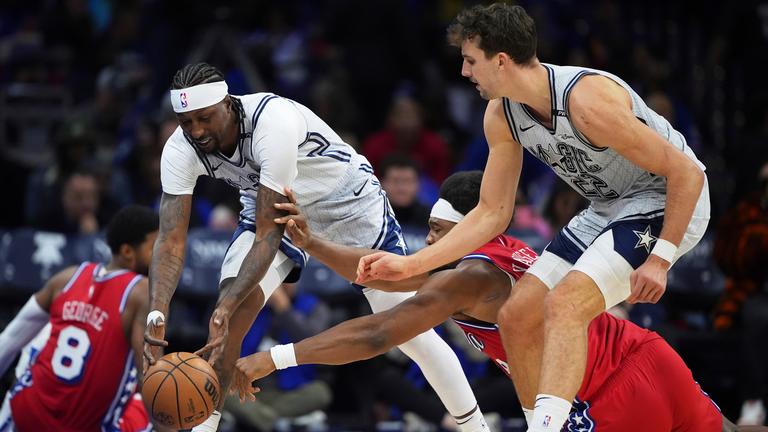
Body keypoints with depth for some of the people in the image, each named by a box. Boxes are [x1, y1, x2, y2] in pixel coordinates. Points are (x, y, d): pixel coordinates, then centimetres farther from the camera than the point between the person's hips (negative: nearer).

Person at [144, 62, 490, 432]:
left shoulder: (273, 122, -40)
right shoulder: (180, 150, -24)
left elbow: (268, 234, -41)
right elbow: (171, 239, -27)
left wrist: (227, 306, -50)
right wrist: (156, 314, -43)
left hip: (349, 203, -4)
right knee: (228, 315, -19)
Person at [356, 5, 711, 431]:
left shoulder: (587, 100, -30)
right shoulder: (502, 116, -5)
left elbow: (687, 172, -25)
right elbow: (493, 213, 5)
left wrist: (659, 260, -26)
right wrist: (409, 265, -1)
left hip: (670, 202, -9)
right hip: (608, 208, 9)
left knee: (564, 303, -28)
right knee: (517, 318, 3)